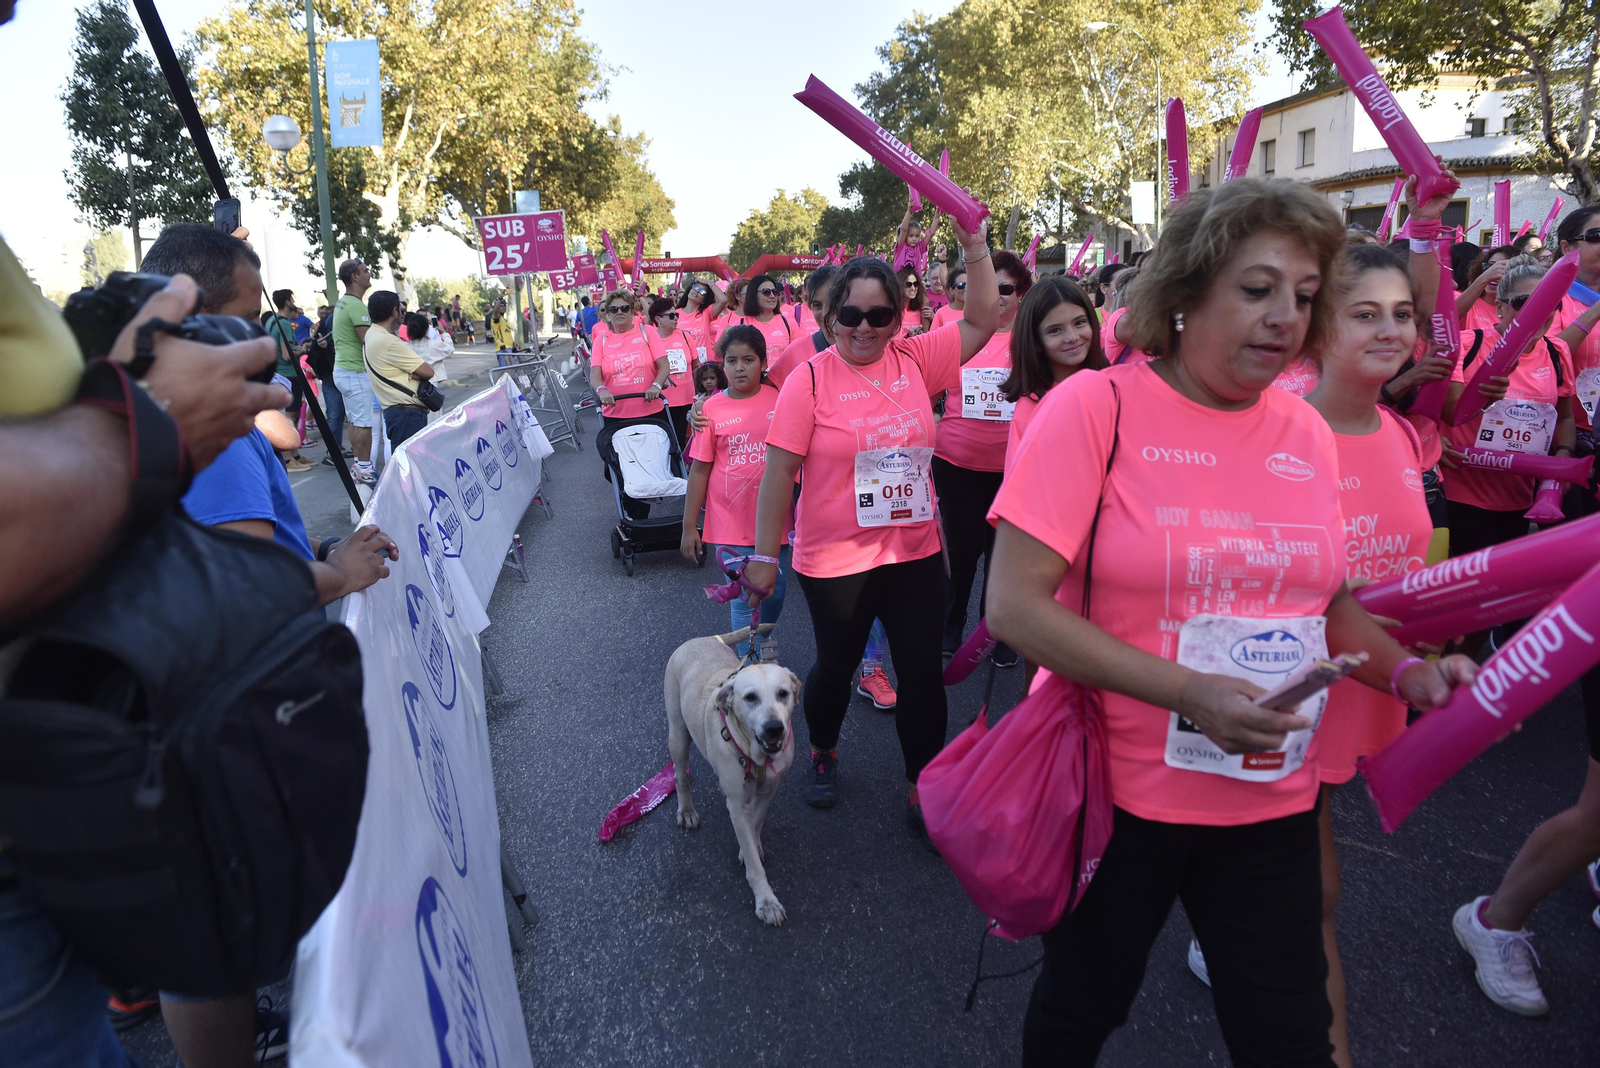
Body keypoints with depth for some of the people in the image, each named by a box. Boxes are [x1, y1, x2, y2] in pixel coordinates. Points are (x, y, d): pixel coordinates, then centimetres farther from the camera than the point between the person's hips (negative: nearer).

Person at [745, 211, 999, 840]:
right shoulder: (810, 379, -12)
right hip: (834, 561, -3)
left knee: (922, 671, 9)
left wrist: (975, 248, -9)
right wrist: (764, 555, -8)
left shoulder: (914, 360, -1)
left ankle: (923, 791, 27)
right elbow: (779, 473, -11)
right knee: (836, 667, 17)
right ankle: (823, 753, 47)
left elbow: (980, 323, 3)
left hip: (916, 552, 3)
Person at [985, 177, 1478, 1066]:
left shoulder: (1307, 432, 2)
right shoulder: (1097, 407, -15)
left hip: (1274, 796, 4)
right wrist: (1189, 693, -25)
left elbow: (1326, 596, 15)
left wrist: (1405, 670, -4)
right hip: (1115, 792, -4)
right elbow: (1014, 605, -19)